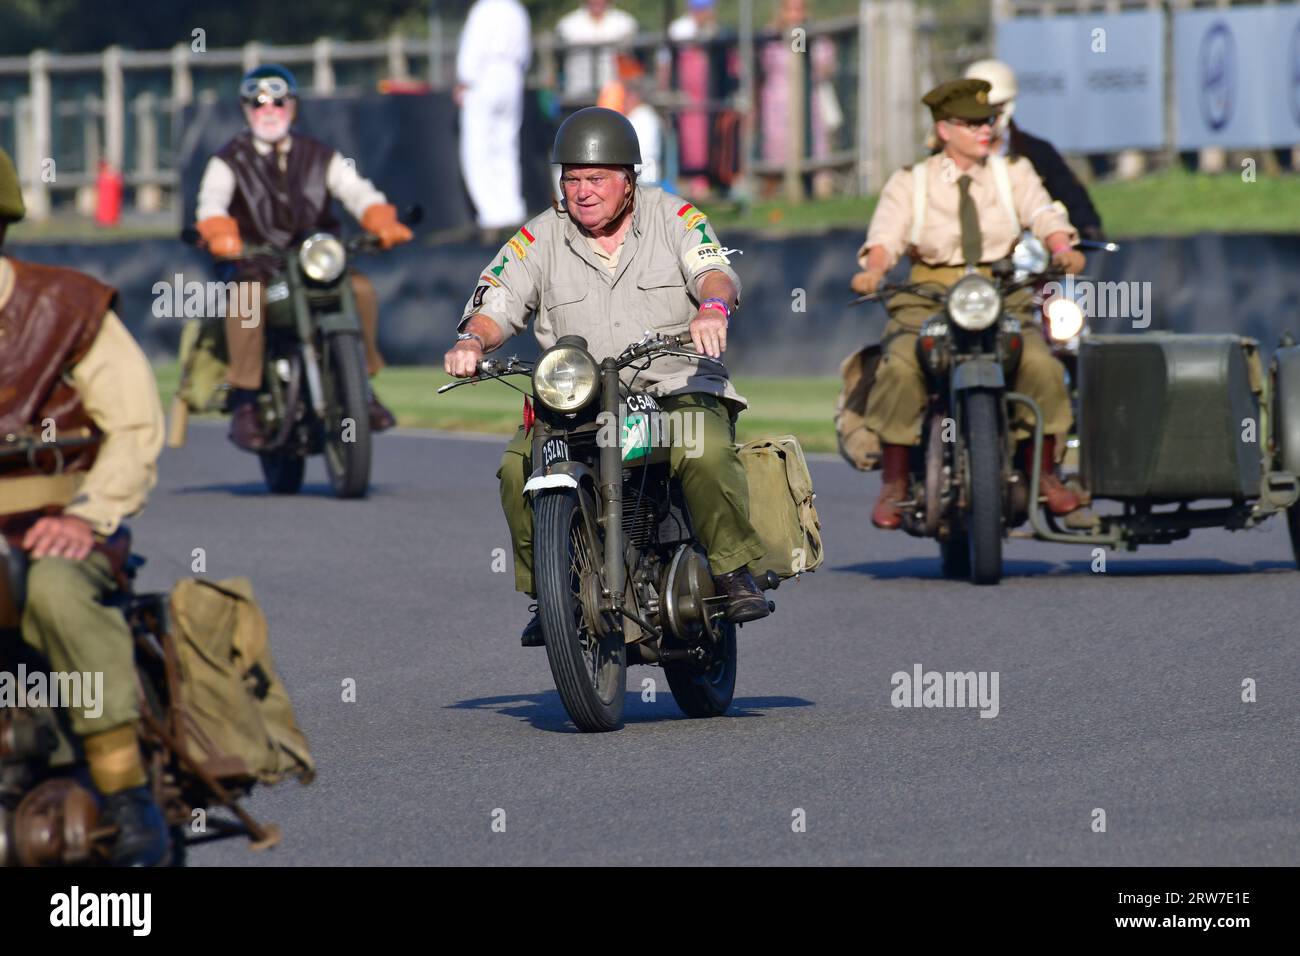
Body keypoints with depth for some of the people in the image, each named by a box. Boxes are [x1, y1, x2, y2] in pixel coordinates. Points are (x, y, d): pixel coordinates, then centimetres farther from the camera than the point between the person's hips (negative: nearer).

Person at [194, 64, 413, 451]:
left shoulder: (320, 157, 12)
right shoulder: (229, 162, 4)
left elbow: (358, 193, -3)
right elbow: (211, 204, -15)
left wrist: (384, 223, -25)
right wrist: (222, 235, -39)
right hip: (257, 266, -2)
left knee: (361, 289, -25)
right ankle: (244, 402, -30)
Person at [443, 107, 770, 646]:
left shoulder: (674, 218, 4)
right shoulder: (541, 238, 9)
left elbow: (715, 272, -11)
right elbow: (496, 303, 3)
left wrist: (713, 307, -35)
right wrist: (473, 340, -21)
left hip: (678, 389, -2)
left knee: (707, 453, -34)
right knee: (518, 467, -23)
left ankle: (733, 572, -17)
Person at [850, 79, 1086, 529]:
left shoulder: (1014, 173, 14)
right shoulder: (909, 183, 10)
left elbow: (1044, 214, -2)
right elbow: (886, 234, -5)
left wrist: (1062, 248, -25)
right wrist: (873, 270, -28)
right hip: (927, 301, -1)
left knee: (1042, 367, -27)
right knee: (900, 372, -30)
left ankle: (1044, 471, -6)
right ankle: (893, 484, -17)